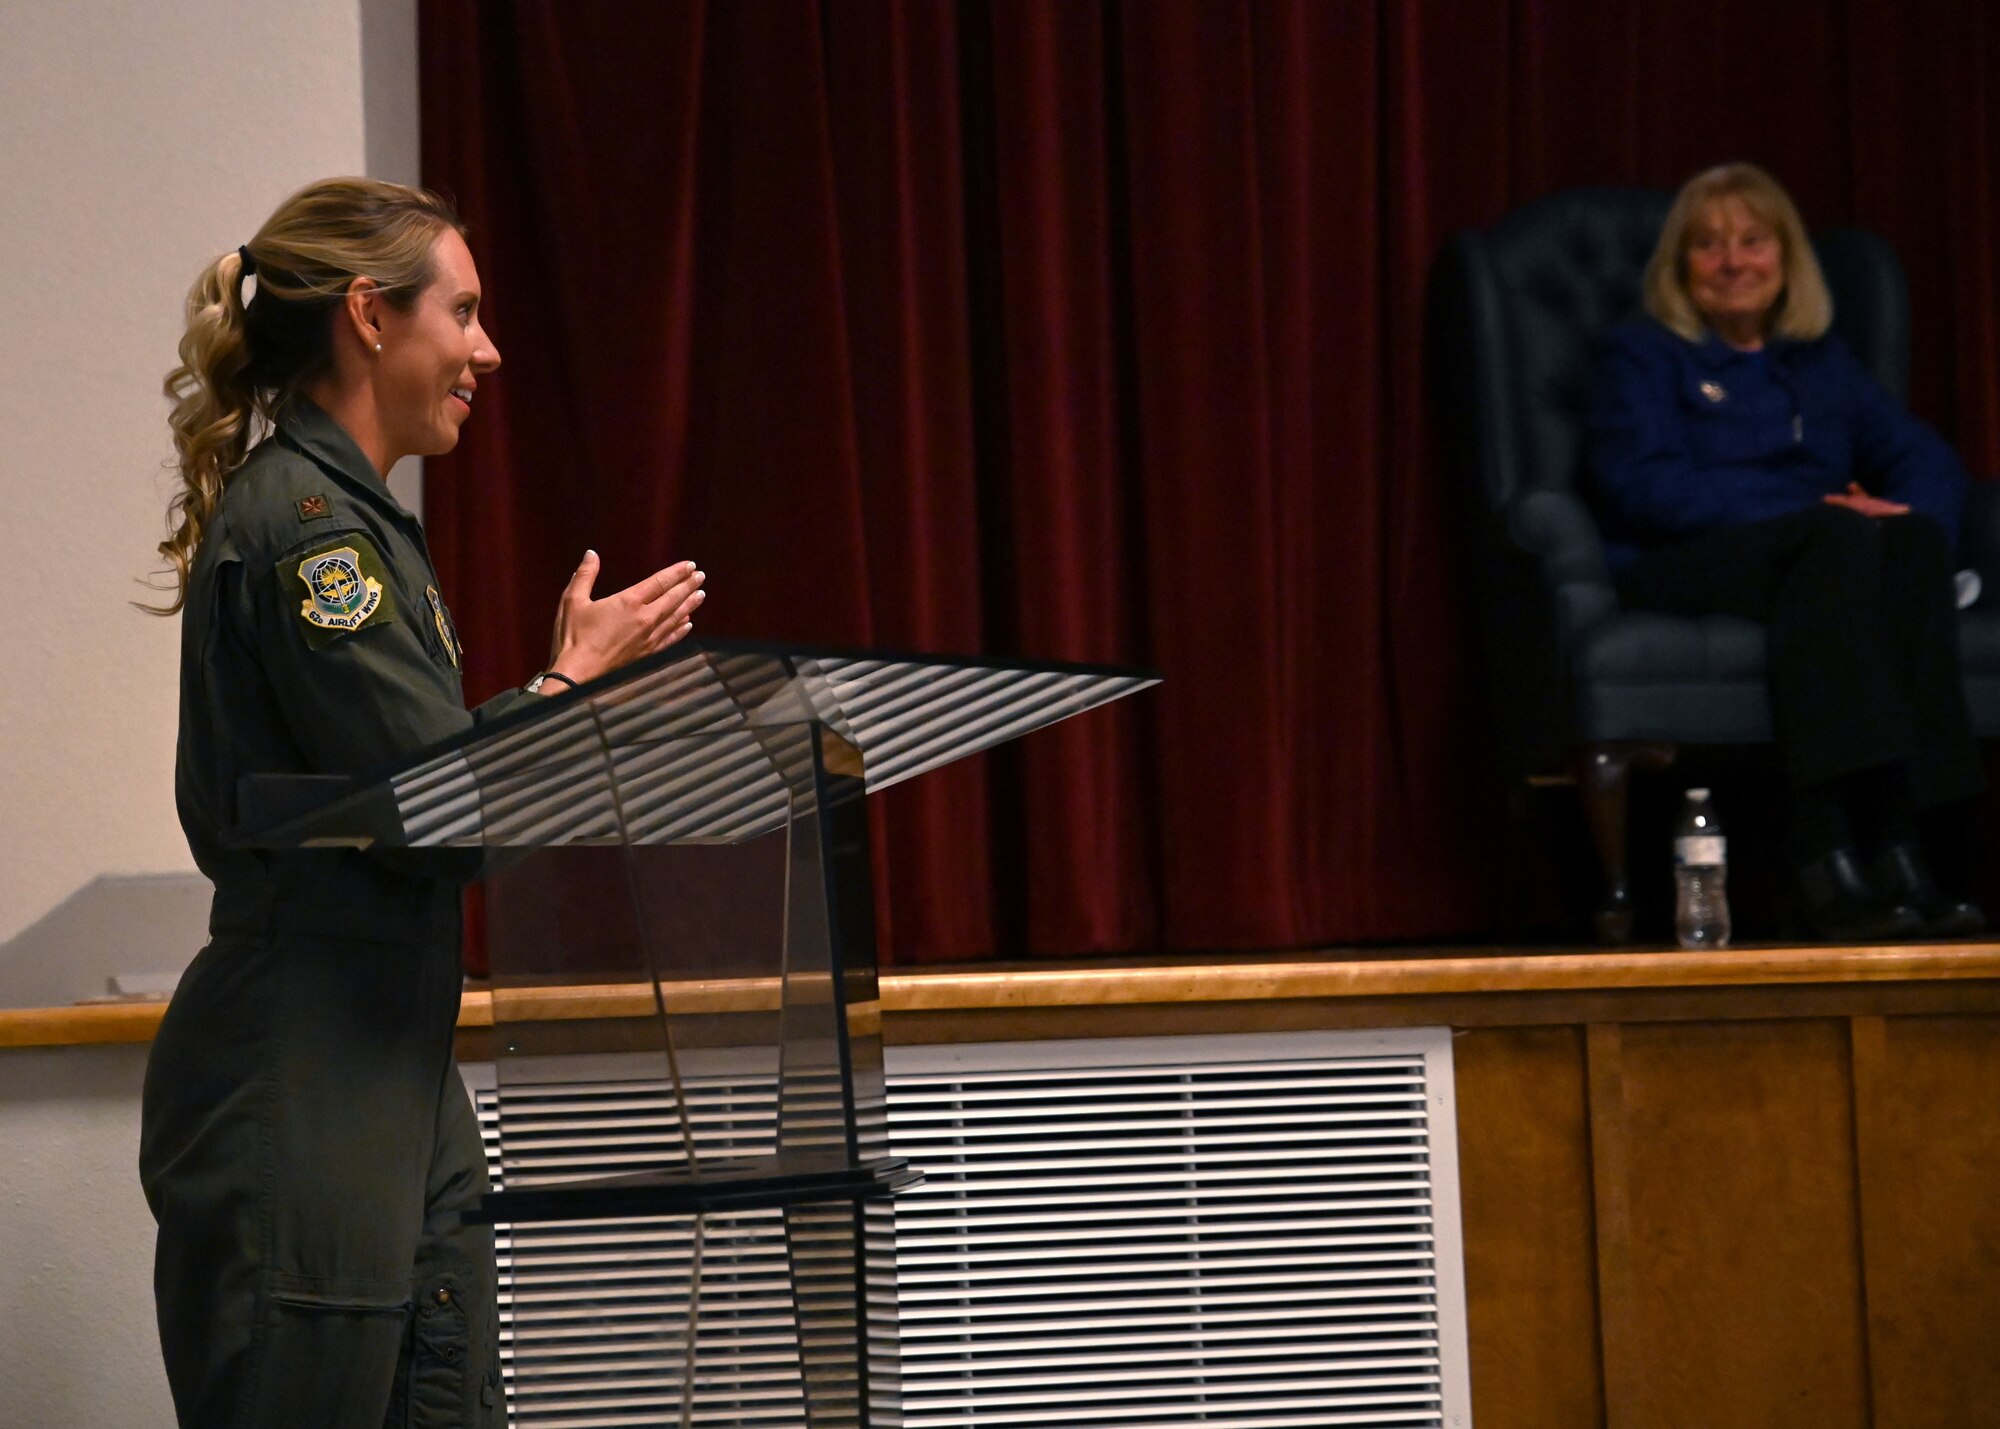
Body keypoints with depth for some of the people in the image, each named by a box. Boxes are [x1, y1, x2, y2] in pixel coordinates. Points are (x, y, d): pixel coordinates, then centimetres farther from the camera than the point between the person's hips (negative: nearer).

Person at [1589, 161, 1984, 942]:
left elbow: (1925, 459, 15)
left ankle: (1893, 841, -43)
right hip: (1685, 570, -4)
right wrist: (1812, 510, -15)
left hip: (1832, 556, 4)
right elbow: (1645, 485, -4)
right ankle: (1828, 853, -48)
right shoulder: (1642, 357, 15)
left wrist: (1911, 520, -11)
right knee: (1843, 538, -35)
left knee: (1912, 534, -32)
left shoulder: (1822, 363, 29)